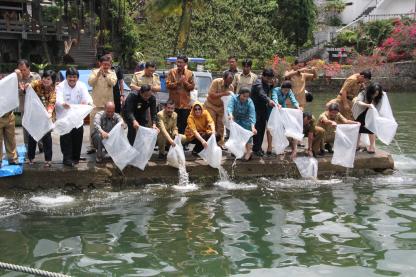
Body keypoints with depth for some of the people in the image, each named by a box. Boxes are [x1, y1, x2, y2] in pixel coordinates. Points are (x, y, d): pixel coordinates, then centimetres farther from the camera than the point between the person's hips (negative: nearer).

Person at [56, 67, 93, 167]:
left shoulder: (81, 86, -1)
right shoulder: (61, 86, -9)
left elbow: (87, 96, -17)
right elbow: (58, 99, -26)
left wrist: (88, 102, -42)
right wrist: (63, 104, -50)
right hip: (64, 117, -3)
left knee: (78, 136, 8)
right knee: (66, 138, -8)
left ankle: (75, 157, 23)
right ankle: (67, 158, -1)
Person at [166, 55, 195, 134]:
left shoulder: (190, 73, 4)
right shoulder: (172, 72, 1)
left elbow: (192, 87, 2)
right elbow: (168, 85, -5)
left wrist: (185, 82, -13)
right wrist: (177, 82, -16)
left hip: (185, 103, 1)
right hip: (174, 103, -1)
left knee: (183, 124, 4)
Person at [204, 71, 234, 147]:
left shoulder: (231, 87, -7)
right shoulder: (216, 82, -20)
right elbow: (211, 95, -25)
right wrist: (223, 94, -31)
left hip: (221, 107, 4)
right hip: (211, 106, -4)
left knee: (220, 126, 2)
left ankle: (220, 143, 11)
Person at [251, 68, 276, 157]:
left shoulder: (266, 83, 10)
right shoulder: (258, 83, -20)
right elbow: (262, 94, -39)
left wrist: (271, 84, -2)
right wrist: (269, 100, -57)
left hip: (263, 109, 9)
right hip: (256, 109, -9)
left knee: (262, 129, 9)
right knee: (257, 129, -9)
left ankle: (258, 147, 19)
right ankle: (256, 149, -4)